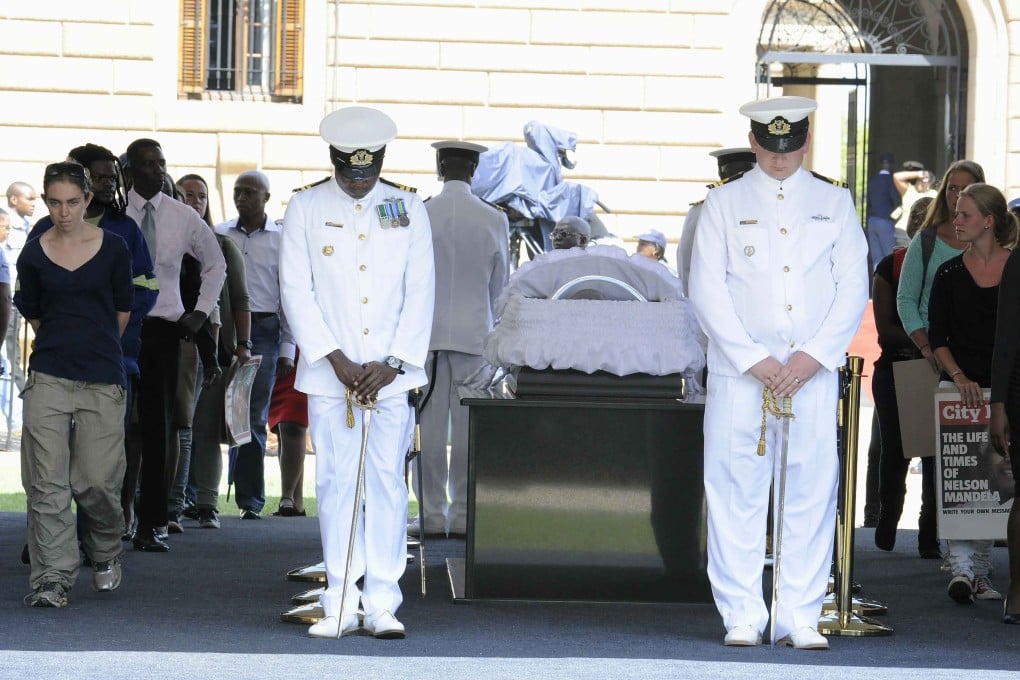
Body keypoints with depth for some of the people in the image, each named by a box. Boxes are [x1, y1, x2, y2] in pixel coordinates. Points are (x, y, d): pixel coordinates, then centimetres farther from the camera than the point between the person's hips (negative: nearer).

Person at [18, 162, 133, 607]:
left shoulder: (112, 248, 2)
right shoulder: (33, 256, 4)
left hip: (102, 379, -1)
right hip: (48, 377, 1)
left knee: (96, 481, -3)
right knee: (47, 484, -6)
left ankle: (105, 553, 25)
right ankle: (53, 578, -3)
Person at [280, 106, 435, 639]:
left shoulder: (408, 210, 8)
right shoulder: (305, 209, 5)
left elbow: (420, 293, 5)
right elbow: (296, 292, 0)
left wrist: (391, 364, -6)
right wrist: (336, 360, -9)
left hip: (391, 372, 0)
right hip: (329, 373, 0)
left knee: (387, 481, -2)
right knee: (335, 482, 0)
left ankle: (382, 604, 0)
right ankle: (340, 604, 4)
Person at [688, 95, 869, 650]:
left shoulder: (834, 203, 12)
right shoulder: (725, 204, 8)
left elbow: (853, 287, 6)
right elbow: (707, 289, 0)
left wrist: (813, 357, -6)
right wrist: (754, 360, -9)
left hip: (814, 373, 1)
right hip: (739, 375, -1)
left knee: (811, 493, -1)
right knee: (736, 494, -3)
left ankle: (801, 618, 4)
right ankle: (742, 617, 3)